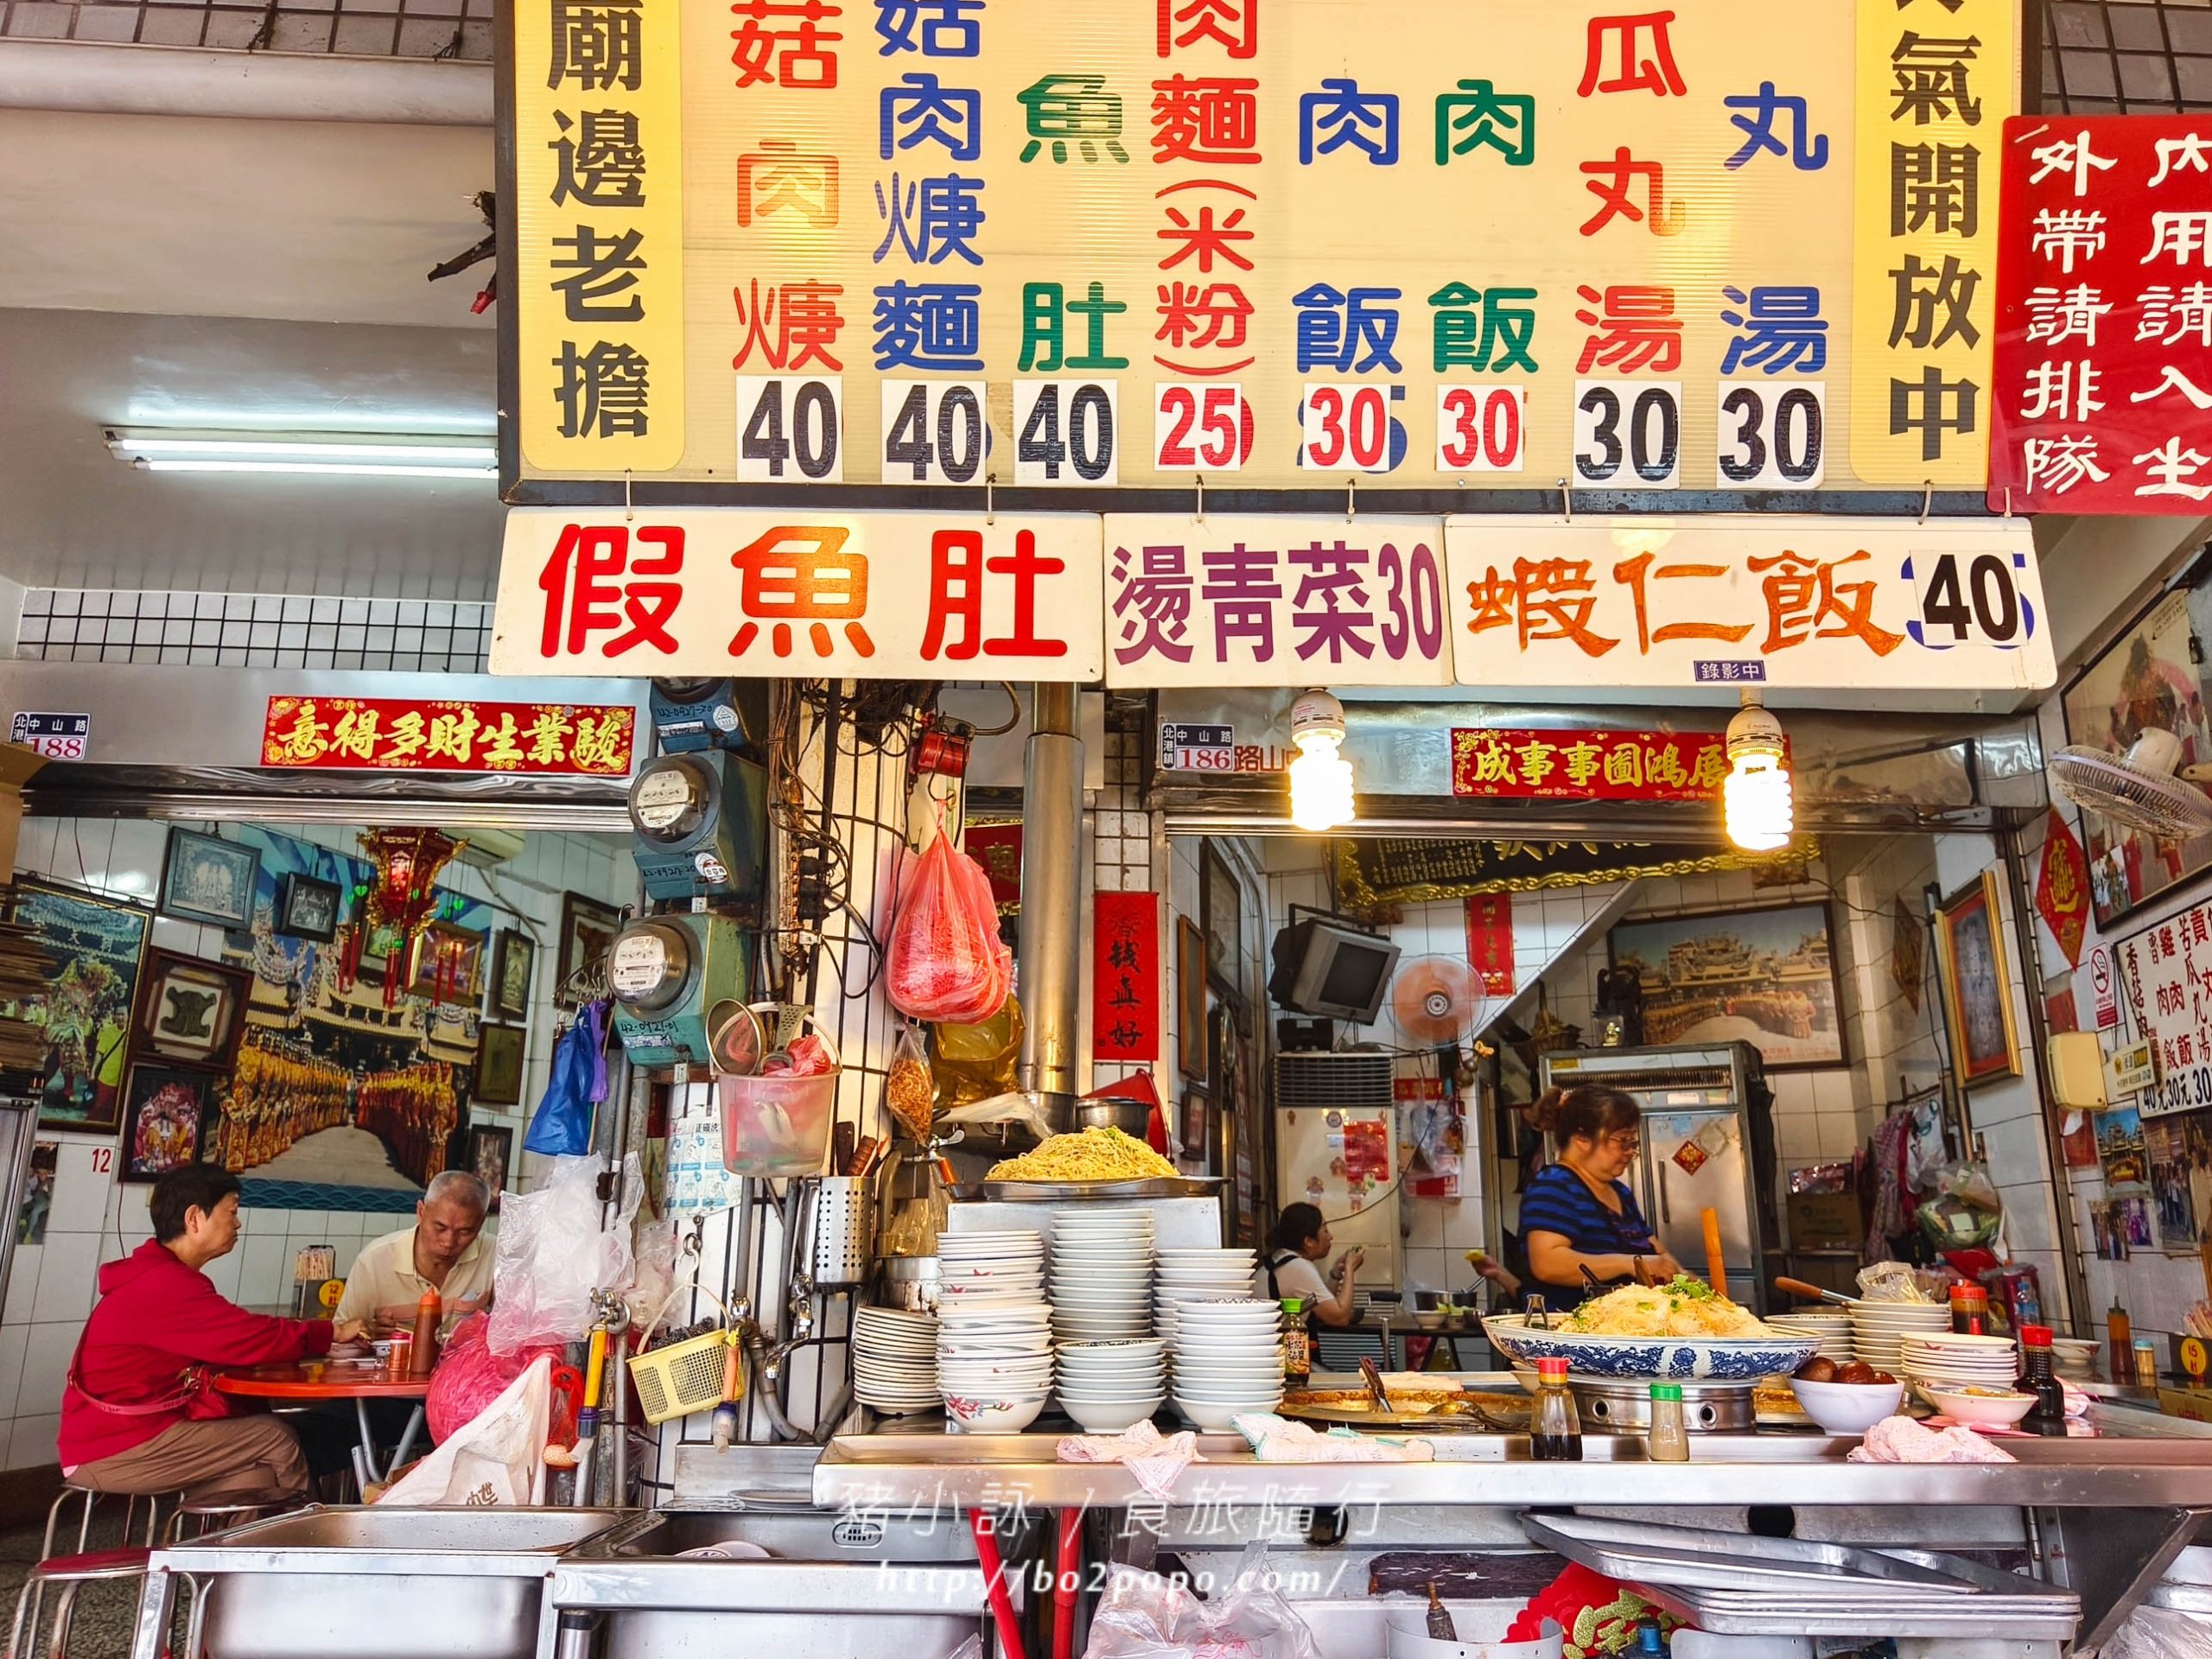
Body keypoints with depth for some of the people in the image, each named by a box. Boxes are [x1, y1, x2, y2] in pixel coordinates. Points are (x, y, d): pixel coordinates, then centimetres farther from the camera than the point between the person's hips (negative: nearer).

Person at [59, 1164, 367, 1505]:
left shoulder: (158, 1277, 14)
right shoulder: (165, 1285, -20)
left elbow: (230, 1342, 8)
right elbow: (251, 1340, -23)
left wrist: (321, 1337, -3)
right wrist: (333, 1332, -9)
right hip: (111, 1452, -10)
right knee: (276, 1438, -10)